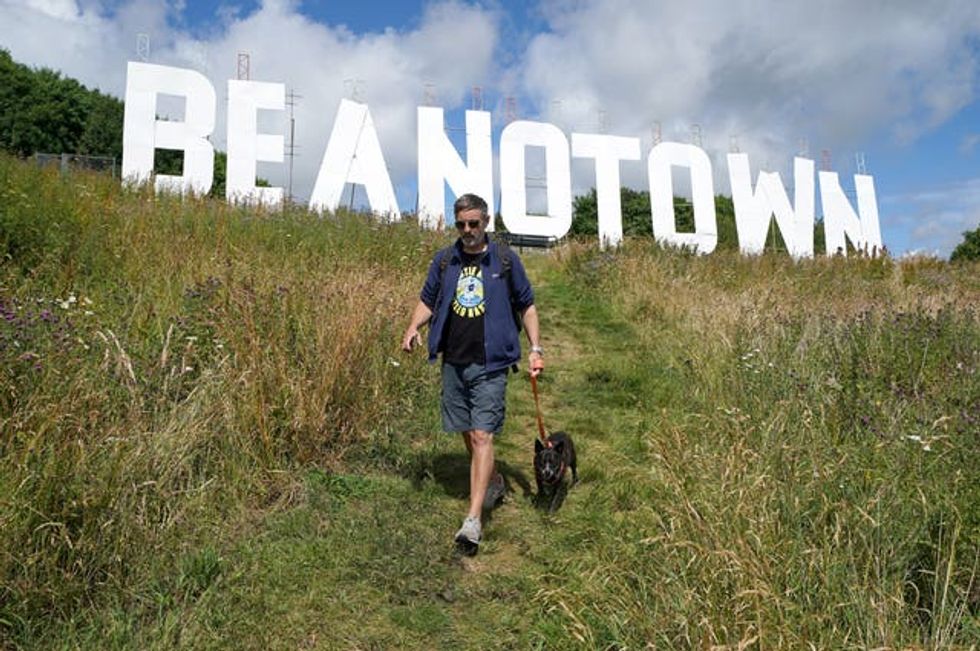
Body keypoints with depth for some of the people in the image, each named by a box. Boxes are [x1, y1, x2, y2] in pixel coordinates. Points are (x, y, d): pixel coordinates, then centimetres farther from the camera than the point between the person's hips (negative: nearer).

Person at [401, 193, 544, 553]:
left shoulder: (506, 260, 0)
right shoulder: (444, 260, 7)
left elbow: (526, 305, 7)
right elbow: (428, 300, 14)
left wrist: (536, 349, 0)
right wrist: (413, 327, -7)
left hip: (490, 364, -4)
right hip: (453, 362, 4)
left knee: (482, 436, -10)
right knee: (467, 434, 15)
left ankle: (473, 520, -10)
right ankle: (494, 483, 40)